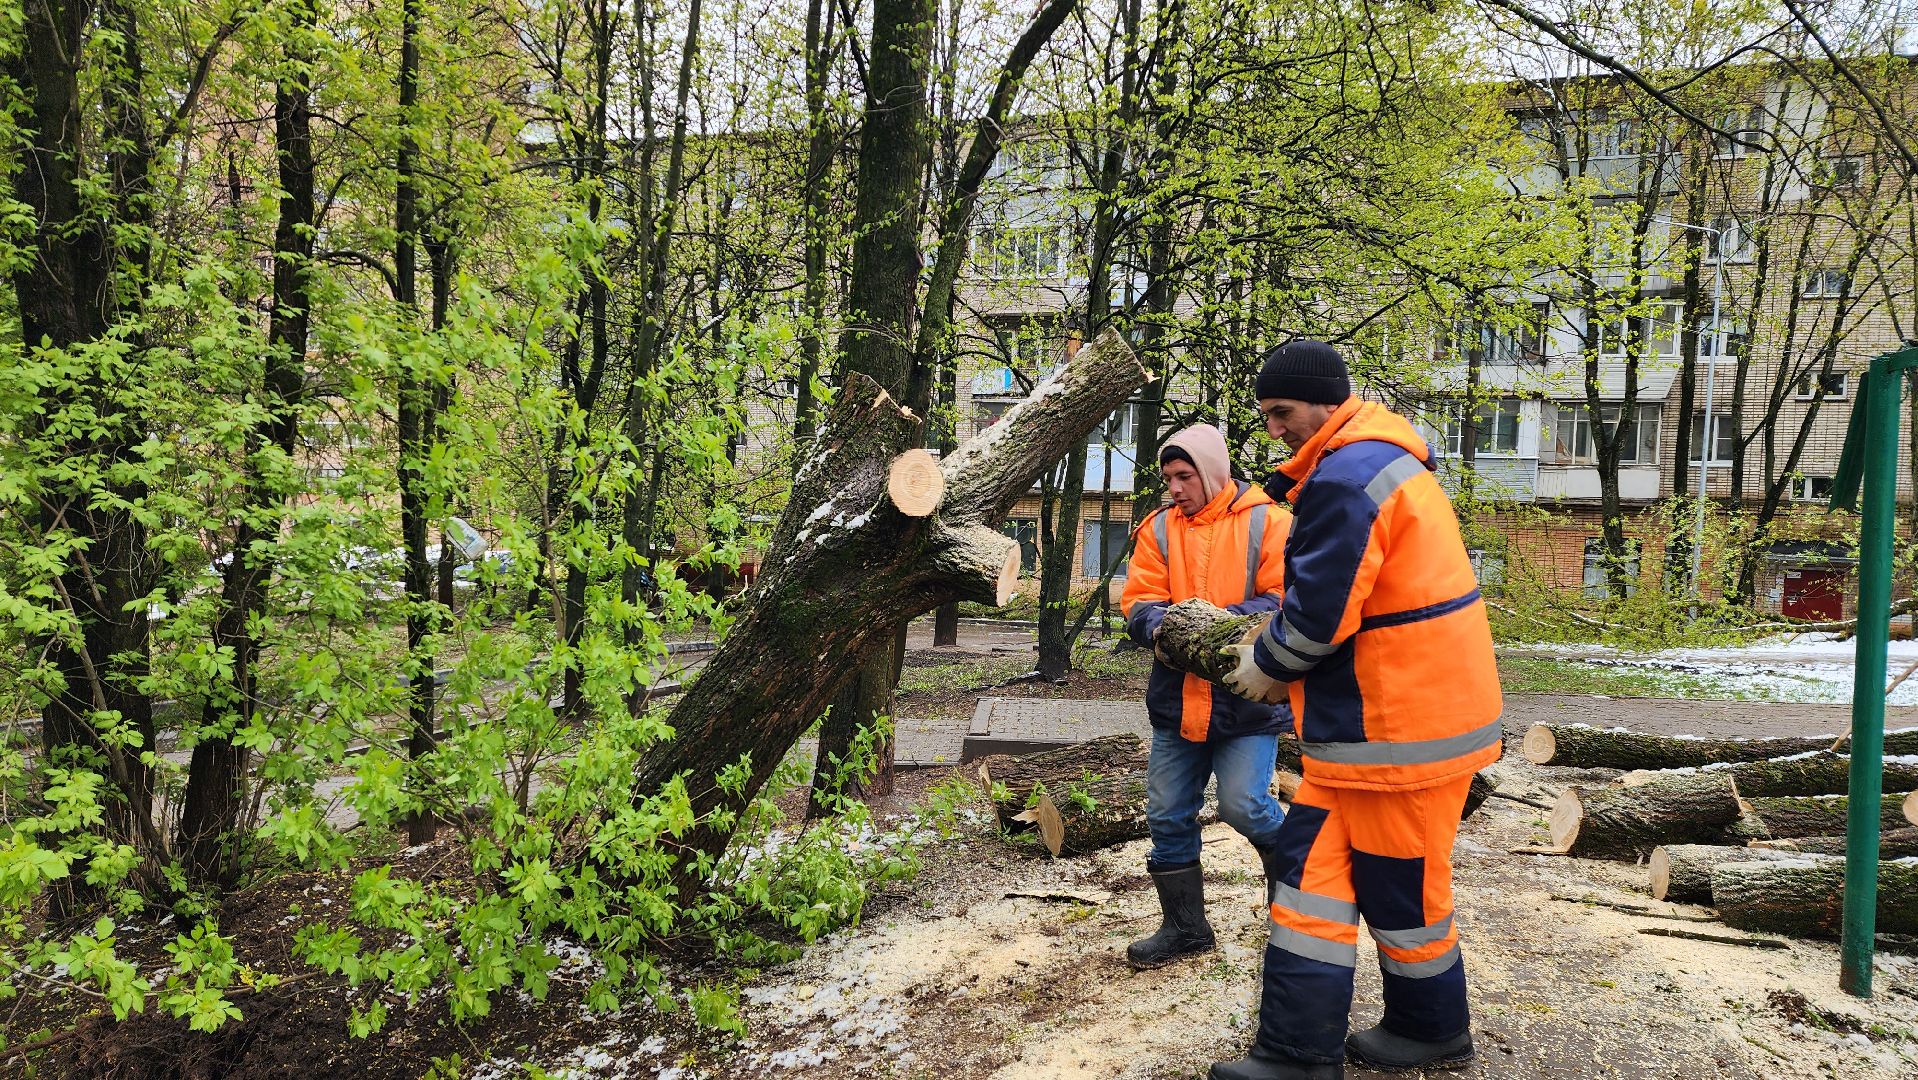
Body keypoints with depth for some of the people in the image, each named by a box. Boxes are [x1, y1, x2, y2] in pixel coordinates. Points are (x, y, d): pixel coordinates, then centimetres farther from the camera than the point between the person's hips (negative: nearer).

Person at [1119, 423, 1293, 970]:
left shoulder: (1267, 524, -5)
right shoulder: (1159, 528, 7)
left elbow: (1285, 599, -13)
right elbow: (1138, 602, 1)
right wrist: (1163, 626, -22)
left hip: (1246, 698, -5)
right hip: (1177, 696, 5)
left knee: (1243, 805, -10)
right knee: (1167, 815, 8)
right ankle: (1184, 927, 24)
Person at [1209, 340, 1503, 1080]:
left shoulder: (1347, 477, -20)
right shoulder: (1376, 459, 14)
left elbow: (1322, 607, -22)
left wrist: (1268, 665, -4)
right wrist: (1276, 654, 11)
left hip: (1402, 724, -11)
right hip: (1366, 716, 11)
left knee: (1400, 886, 6)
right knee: (1314, 867, 10)